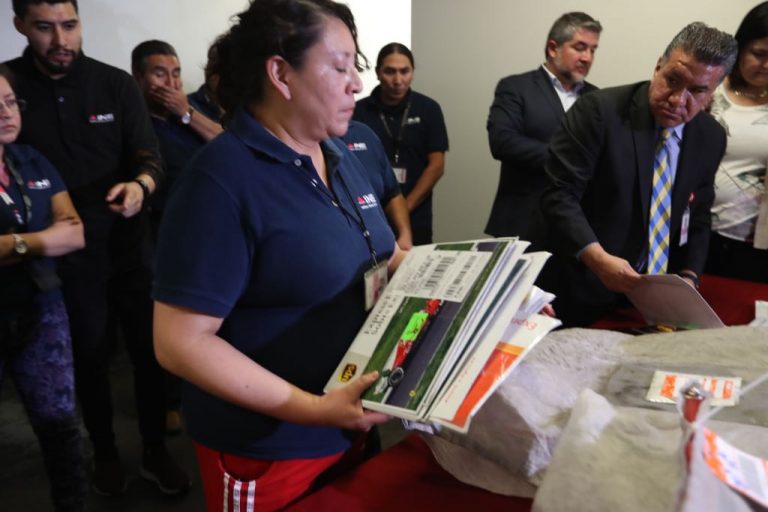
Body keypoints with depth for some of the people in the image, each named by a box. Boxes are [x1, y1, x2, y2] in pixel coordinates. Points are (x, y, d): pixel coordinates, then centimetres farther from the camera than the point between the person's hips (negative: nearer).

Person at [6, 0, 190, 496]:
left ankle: (156, 451, 28)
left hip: (128, 243, 1)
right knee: (89, 357, 14)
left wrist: (139, 185, -30)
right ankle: (105, 452, 35)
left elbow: (150, 157, -6)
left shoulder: (117, 83, -4)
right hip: (67, 252, 0)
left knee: (151, 349, 7)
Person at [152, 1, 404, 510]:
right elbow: (181, 342, -23)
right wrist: (312, 407, -27)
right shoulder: (223, 180, -22)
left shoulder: (341, 157, 2)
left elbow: (384, 257, 13)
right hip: (269, 446, -7)